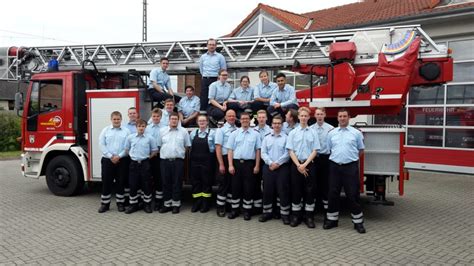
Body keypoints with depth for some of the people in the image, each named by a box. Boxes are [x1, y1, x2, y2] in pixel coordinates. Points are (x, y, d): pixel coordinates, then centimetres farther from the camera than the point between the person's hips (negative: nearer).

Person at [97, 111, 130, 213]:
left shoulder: (126, 131, 3)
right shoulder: (105, 130, 7)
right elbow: (102, 145, -1)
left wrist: (119, 156, -12)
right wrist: (110, 156, -9)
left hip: (121, 160, -1)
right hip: (107, 160, 1)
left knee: (120, 182, 5)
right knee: (106, 182, 3)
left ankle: (120, 203, 16)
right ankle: (105, 204, 13)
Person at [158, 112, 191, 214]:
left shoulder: (184, 131, 4)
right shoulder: (162, 131, 8)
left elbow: (187, 146, 8)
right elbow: (159, 145, 13)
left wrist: (180, 152, 4)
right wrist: (164, 153, 8)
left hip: (178, 161, -2)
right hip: (165, 161, 2)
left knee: (177, 183, 2)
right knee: (166, 183, 7)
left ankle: (176, 204, 12)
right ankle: (167, 204, 17)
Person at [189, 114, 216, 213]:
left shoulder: (212, 133, -1)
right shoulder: (193, 133, 10)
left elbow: (217, 147, 2)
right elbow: (190, 146, 15)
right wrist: (192, 155, 7)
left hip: (207, 161, -3)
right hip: (195, 161, 3)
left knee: (206, 182, 4)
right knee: (195, 181, 7)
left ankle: (205, 204, 16)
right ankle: (196, 203, 19)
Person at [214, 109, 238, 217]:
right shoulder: (221, 129, -5)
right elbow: (218, 147, -9)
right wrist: (221, 164, -14)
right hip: (225, 158, -4)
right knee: (223, 183, 3)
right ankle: (220, 207, 15)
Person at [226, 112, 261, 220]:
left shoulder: (255, 134, 4)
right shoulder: (234, 133, 5)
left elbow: (258, 150, 3)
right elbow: (230, 150, 2)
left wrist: (257, 165, -3)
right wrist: (230, 165, -5)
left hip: (249, 163, -1)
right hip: (236, 163, 1)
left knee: (248, 188, 4)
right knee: (235, 187, 7)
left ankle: (247, 210, 16)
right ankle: (235, 209, 19)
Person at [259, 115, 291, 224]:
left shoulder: (286, 138, 0)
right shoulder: (267, 138, 10)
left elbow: (287, 154, -8)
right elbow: (263, 153, 3)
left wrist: (277, 163, -14)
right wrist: (270, 163, -12)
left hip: (282, 167, -3)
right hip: (268, 167, 3)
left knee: (283, 191, 0)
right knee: (267, 190, 8)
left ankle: (285, 214, 10)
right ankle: (267, 212, 20)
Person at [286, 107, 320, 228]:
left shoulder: (313, 133, 3)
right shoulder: (293, 133, 3)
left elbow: (315, 151, -1)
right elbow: (291, 151, -1)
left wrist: (305, 164, -11)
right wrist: (298, 165, -11)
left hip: (309, 164, 0)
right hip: (296, 164, 0)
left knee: (310, 191, 3)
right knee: (296, 190, 5)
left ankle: (309, 216, 13)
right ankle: (296, 215, 16)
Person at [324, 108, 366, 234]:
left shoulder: (356, 133, 3)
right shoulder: (331, 133, 9)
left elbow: (361, 150, 11)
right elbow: (328, 150, 14)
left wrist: (351, 157, 7)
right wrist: (337, 157, 8)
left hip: (350, 167, -2)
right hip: (335, 166, 2)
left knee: (353, 195, 0)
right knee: (333, 194, 7)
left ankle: (358, 222, 12)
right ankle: (332, 219, 20)